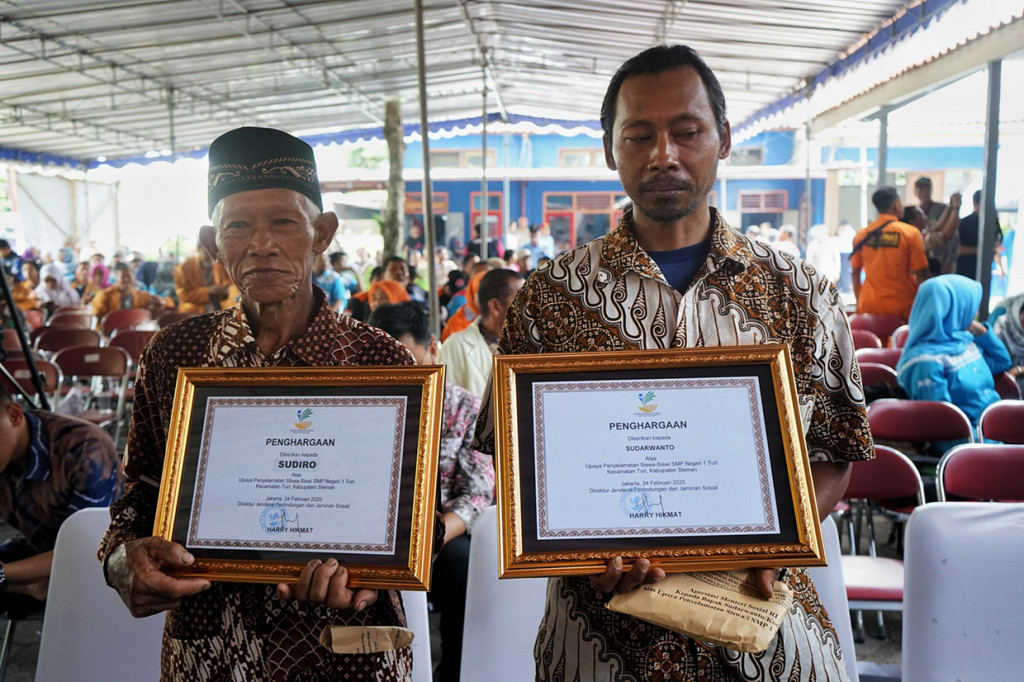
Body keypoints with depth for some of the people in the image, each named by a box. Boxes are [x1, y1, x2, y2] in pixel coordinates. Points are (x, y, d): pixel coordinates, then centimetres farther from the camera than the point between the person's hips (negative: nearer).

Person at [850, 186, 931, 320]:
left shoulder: (862, 235, 3)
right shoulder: (911, 233, -5)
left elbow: (854, 272, 8)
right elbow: (921, 273, -7)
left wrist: (860, 302, 19)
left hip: (869, 307, 3)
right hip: (902, 308, -3)